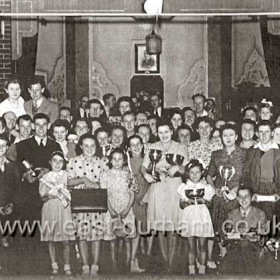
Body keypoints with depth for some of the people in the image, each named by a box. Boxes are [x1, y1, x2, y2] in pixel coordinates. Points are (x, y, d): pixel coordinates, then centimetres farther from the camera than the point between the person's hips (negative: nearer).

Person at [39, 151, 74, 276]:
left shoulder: (66, 175, 10)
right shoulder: (45, 178, 10)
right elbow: (43, 196, 2)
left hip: (64, 209, 0)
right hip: (50, 209, 0)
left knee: (66, 241, -4)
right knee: (51, 240, 0)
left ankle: (67, 267, 3)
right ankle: (54, 266, 8)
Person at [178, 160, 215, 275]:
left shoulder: (206, 187, 6)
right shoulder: (184, 187, 7)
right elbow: (181, 205, 8)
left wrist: (204, 201, -12)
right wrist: (187, 202, -12)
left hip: (202, 218, 0)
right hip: (189, 217, 0)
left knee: (202, 246, 1)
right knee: (191, 247, 2)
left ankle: (202, 271, 7)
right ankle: (191, 271, 7)